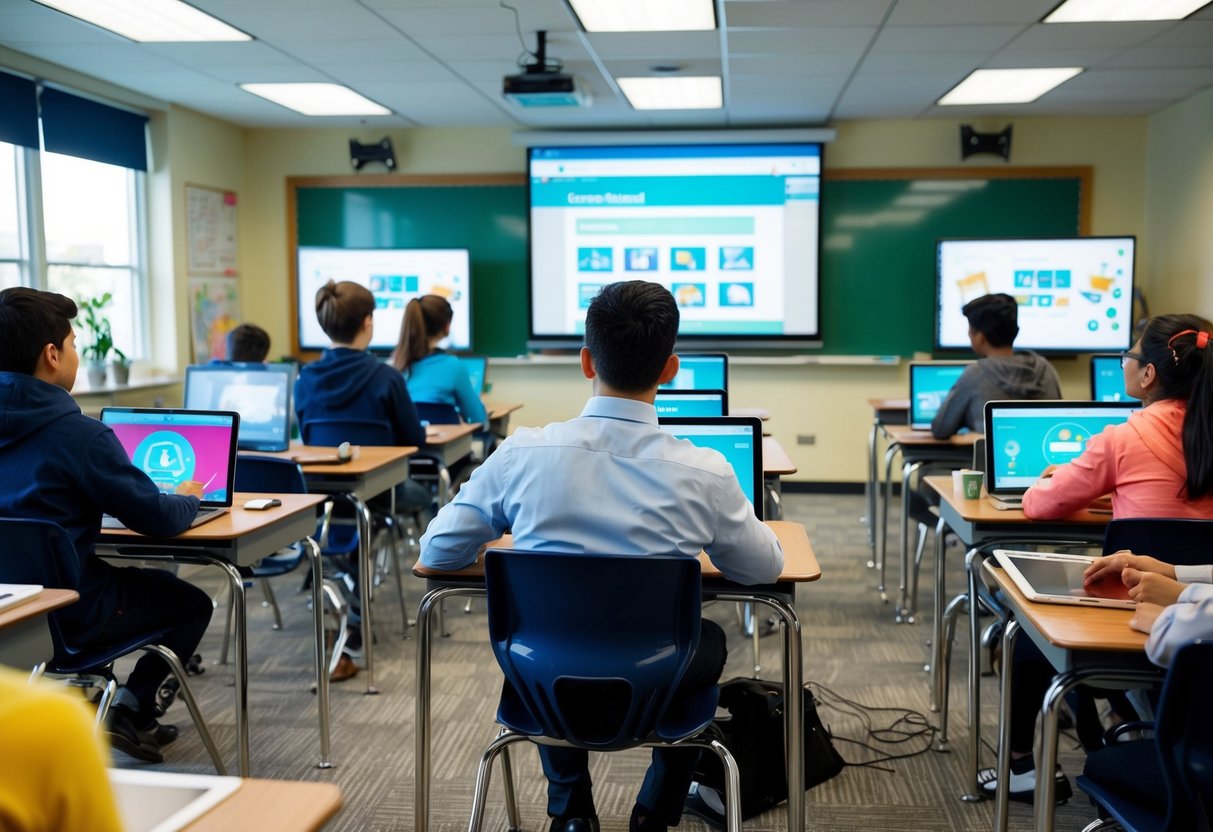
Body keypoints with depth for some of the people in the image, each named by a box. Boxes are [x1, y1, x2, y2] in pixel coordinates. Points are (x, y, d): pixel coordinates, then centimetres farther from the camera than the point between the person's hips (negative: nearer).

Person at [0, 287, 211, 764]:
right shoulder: (77, 434, -22)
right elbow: (158, 519, -17)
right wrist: (189, 498, 6)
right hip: (69, 615, -7)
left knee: (157, 581, 29)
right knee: (193, 602, 16)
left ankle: (133, 716, 27)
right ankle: (129, 709, 9)